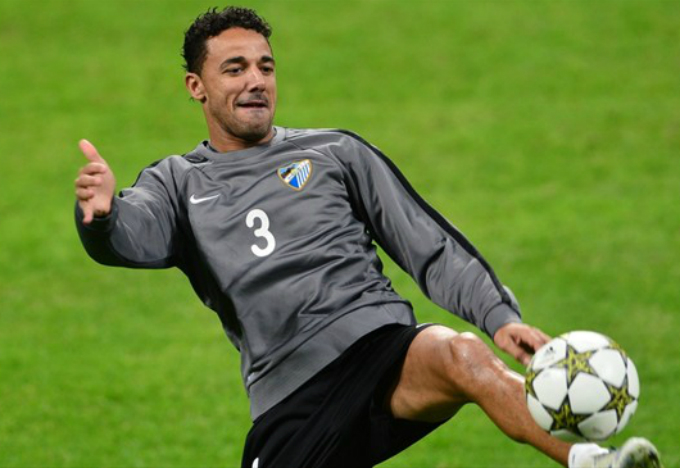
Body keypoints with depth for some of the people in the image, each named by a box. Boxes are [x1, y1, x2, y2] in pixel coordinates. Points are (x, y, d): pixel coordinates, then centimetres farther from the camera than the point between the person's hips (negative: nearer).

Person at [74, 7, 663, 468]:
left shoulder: (334, 153, 16)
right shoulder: (178, 183, 16)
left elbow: (430, 247, 13)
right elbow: (132, 235, -7)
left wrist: (498, 315, -4)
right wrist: (101, 214, -34)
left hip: (381, 348, -1)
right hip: (291, 405, 1)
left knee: (462, 356, -35)